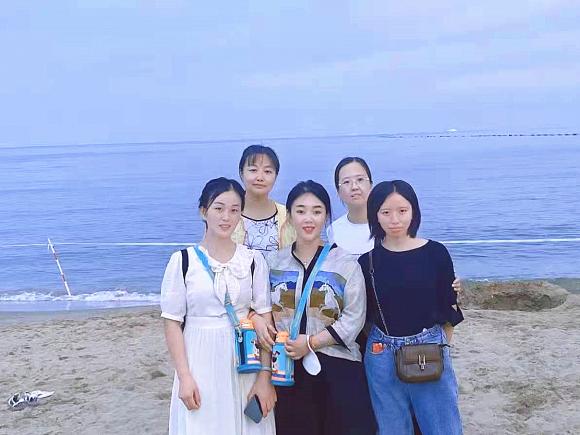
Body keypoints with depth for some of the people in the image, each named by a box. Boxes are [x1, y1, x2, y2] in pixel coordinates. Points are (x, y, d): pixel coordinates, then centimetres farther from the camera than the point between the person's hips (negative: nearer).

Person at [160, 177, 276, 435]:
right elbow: (172, 322, -2)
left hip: (244, 364, 1)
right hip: (199, 366, -1)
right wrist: (184, 377, -8)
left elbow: (265, 319, 1)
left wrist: (265, 376, -4)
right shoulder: (183, 261, -3)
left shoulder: (254, 260, 0)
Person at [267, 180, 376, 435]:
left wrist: (311, 342, -12)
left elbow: (354, 318, -8)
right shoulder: (275, 263, 7)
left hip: (337, 368, -2)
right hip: (288, 369, 2)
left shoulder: (345, 263, -3)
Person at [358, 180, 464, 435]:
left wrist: (441, 347, 3)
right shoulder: (368, 260, -1)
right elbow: (363, 313, 6)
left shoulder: (435, 253, -5)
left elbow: (449, 309, 2)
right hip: (382, 357, 1)